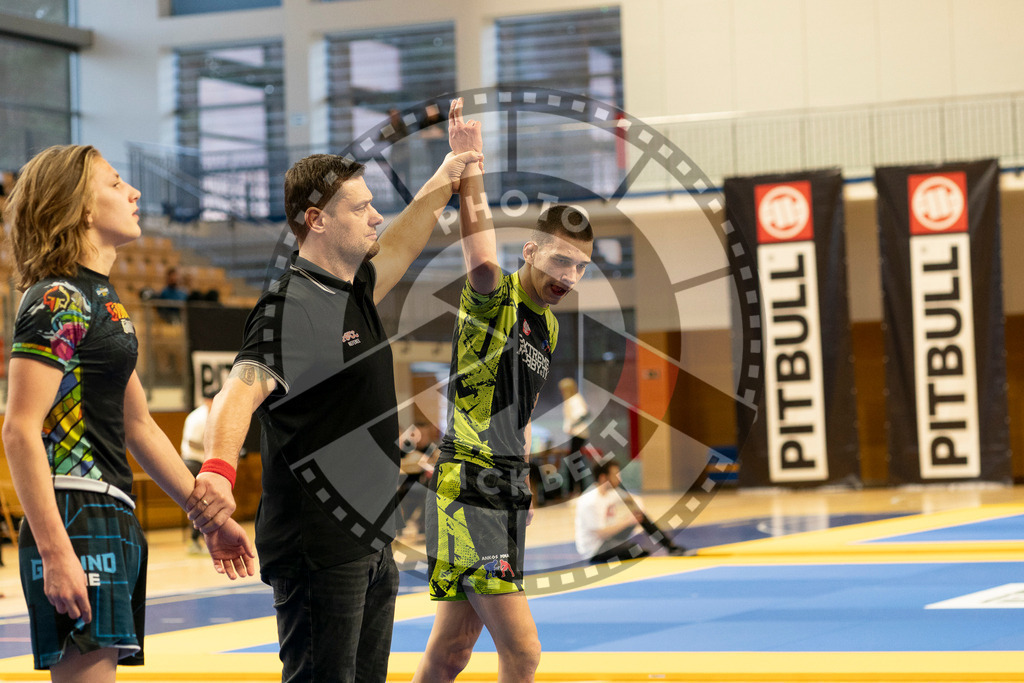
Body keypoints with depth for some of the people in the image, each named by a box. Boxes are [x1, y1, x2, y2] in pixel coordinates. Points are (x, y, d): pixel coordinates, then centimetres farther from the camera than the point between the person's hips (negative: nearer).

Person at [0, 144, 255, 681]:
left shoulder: (102, 299, 19)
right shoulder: (57, 300, -10)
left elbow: (139, 427, 25)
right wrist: (54, 551, -25)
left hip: (113, 524, 10)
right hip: (75, 522, -10)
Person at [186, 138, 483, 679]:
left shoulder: (354, 290, 12)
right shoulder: (291, 306, -17)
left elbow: (397, 248, 33)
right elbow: (240, 392, -32)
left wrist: (443, 182, 37)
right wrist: (218, 471, -49)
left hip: (371, 546, 10)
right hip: (318, 549, -10)